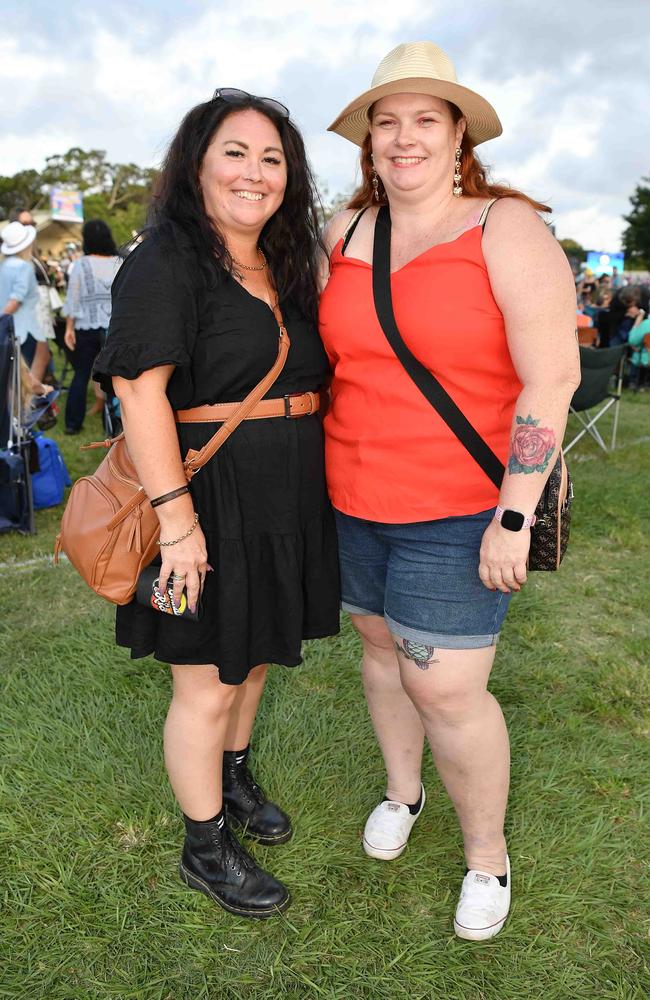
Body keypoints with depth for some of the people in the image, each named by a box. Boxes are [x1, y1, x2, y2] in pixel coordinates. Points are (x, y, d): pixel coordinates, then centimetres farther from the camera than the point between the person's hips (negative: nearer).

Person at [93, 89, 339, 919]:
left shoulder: (285, 267, 13)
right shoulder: (166, 261, -12)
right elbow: (140, 390, -20)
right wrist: (177, 515, -24)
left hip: (282, 499, 8)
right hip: (210, 498, -8)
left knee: (253, 655, 22)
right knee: (207, 685, 6)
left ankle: (232, 780, 46)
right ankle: (205, 848, 27)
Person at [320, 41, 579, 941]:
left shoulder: (506, 228, -11)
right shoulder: (345, 233, 5)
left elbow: (553, 376, -16)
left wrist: (514, 517, -19)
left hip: (460, 509, -5)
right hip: (355, 497, 6)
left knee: (445, 688, -3)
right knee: (381, 642, 18)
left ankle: (488, 855, 25)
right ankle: (401, 789, 45)